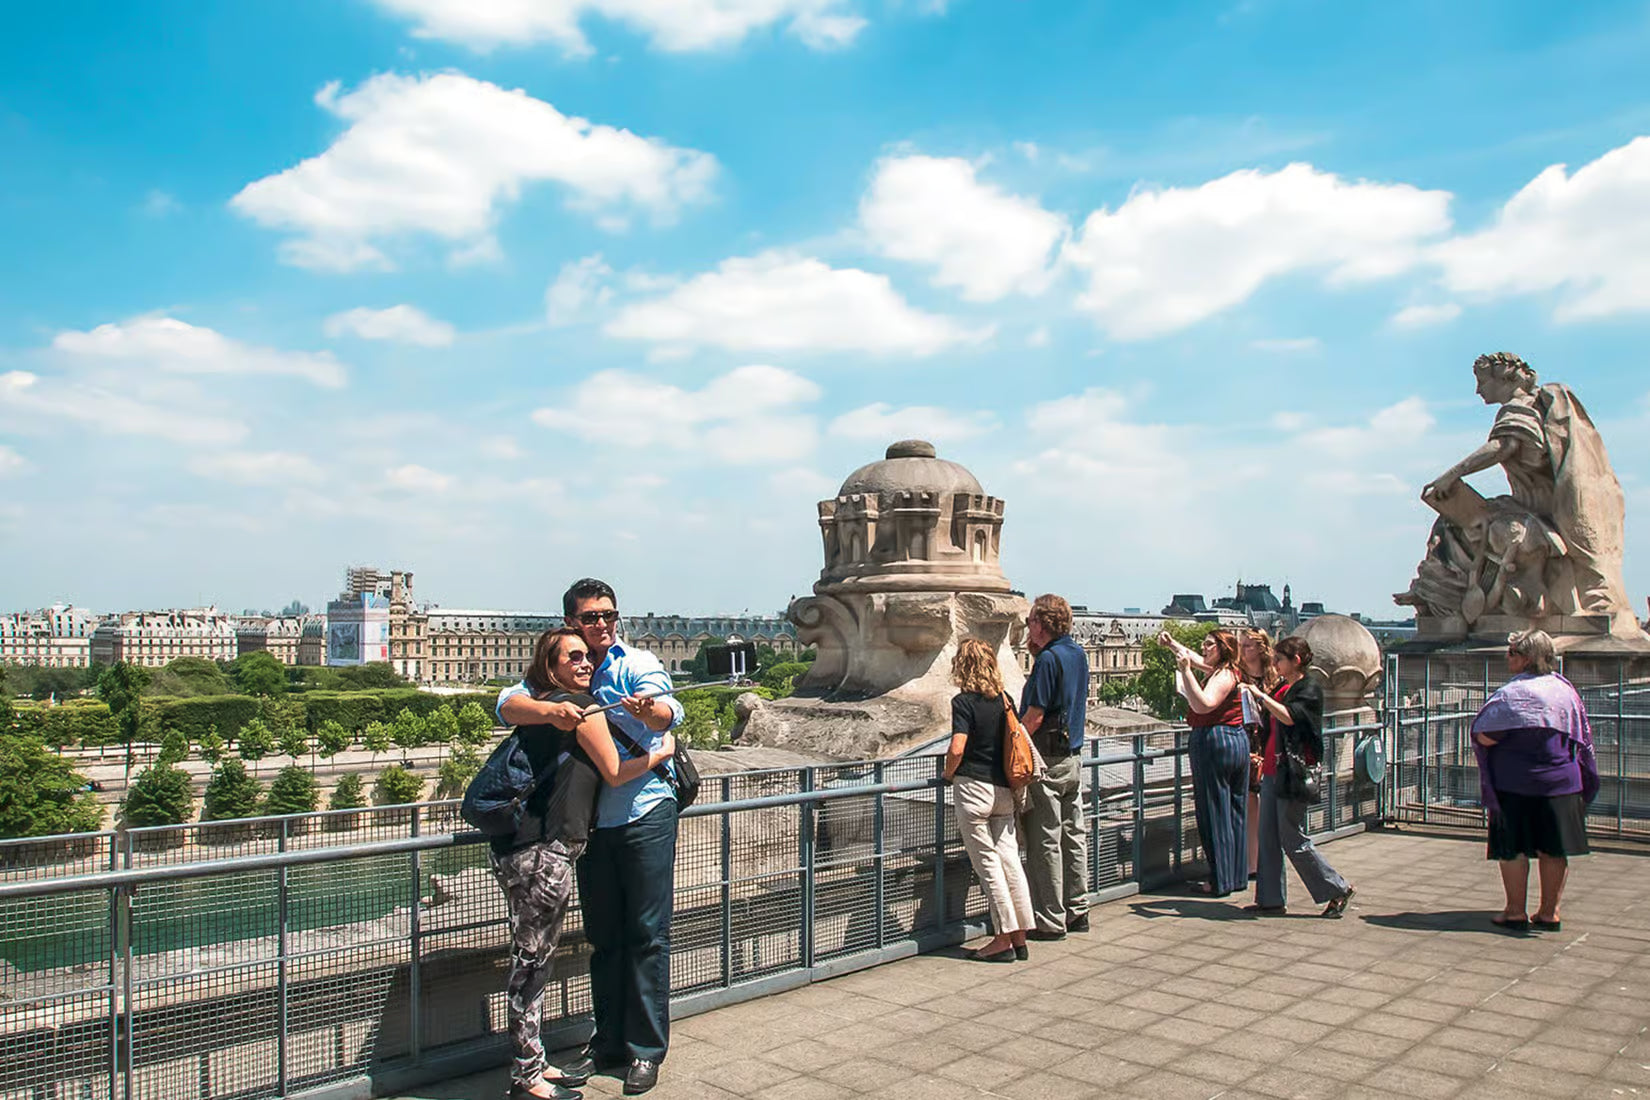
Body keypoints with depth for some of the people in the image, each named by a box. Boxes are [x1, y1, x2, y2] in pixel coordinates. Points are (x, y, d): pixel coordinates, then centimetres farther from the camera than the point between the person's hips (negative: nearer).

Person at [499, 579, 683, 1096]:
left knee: (647, 934, 1)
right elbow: (508, 704, -12)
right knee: (602, 937, 14)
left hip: (646, 812, -4)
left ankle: (646, 1049, 14)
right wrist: (549, 710, -34)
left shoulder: (637, 665, -6)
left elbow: (668, 712, -25)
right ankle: (608, 1044, 27)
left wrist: (648, 709, -50)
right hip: (590, 821, 4)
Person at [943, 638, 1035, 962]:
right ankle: (1020, 937, 13)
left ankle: (1004, 939, 5)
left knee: (987, 862, 1)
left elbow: (957, 748, -19)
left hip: (973, 788, -6)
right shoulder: (1004, 698, 7)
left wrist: (948, 775, -1)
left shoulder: (964, 701, -11)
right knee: (1009, 858, 8)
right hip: (1005, 790, 6)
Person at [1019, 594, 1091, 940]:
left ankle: (1051, 921, 5)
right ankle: (1077, 911, 22)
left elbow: (1034, 717, -19)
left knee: (1045, 842, -1)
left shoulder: (1049, 659, -17)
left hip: (1047, 761, -9)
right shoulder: (1078, 654, 9)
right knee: (1072, 836, 14)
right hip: (1073, 757, 9)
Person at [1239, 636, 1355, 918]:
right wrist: (1255, 697, 11)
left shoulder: (1310, 689, -10)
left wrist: (1260, 695, -22)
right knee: (1269, 838, 8)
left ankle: (1338, 890, 12)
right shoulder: (1281, 687, 14)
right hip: (1272, 770, 8)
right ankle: (1271, 899, 15)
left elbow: (1288, 716, -27)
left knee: (1293, 839, -3)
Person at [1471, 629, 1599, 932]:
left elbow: (1484, 736, -21)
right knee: (1553, 850, 11)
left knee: (1513, 849, 4)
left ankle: (1516, 912, 9)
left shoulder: (1513, 693, -17)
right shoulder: (1566, 689, 5)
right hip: (1561, 780, 6)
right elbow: (1582, 738, 13)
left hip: (1516, 783, -6)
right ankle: (1550, 913, 18)